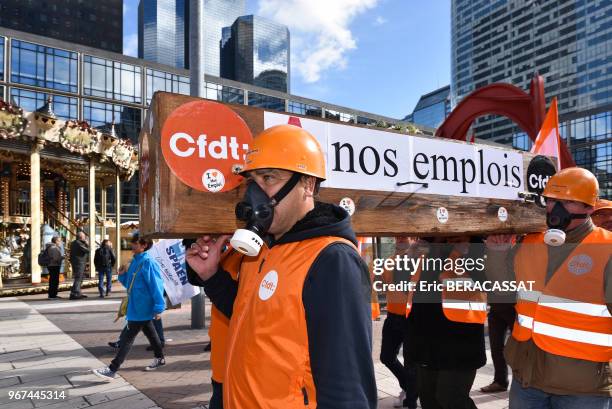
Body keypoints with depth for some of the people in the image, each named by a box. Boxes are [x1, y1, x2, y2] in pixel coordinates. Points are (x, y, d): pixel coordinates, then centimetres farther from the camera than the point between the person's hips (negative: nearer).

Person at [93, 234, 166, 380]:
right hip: (136, 306, 9)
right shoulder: (134, 261, 8)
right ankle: (160, 358, 37)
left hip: (142, 308, -9)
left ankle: (112, 369, 1)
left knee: (128, 337, -4)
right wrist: (122, 275, -3)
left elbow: (156, 285, -22)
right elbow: (130, 284, 16)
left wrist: (158, 308, -23)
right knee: (149, 332, 21)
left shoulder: (148, 263, -19)